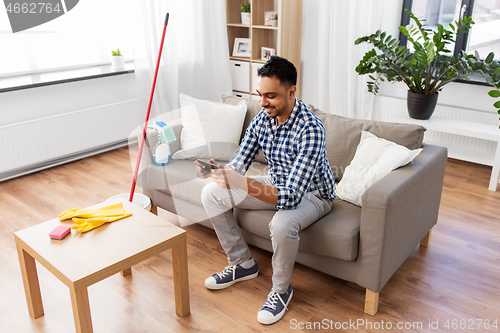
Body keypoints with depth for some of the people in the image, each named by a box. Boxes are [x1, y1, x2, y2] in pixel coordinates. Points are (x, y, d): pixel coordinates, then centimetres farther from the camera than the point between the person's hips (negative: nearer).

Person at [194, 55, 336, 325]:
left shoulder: (310, 130, -33)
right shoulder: (262, 118, -10)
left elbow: (291, 197, -40)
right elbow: (238, 164, -5)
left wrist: (241, 182, -51)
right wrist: (218, 171, -29)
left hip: (311, 194, -7)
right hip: (277, 185, 7)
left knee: (282, 223, -40)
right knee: (211, 194, -5)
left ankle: (281, 289, -8)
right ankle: (242, 263, 10)